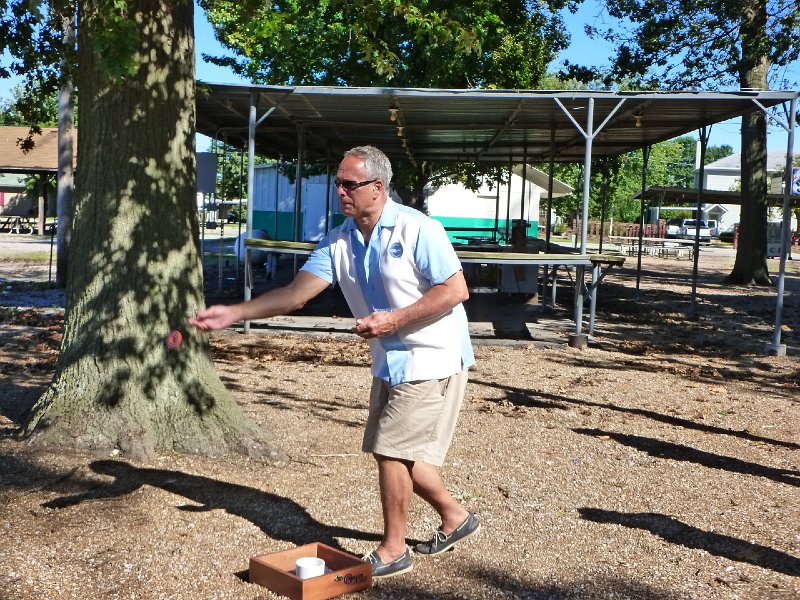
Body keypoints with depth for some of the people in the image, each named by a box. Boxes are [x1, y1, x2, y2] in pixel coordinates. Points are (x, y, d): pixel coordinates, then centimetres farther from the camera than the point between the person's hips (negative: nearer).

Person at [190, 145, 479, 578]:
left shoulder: (417, 230, -19)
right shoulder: (338, 242, 1)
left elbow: (456, 290, -19)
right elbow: (296, 293, -5)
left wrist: (394, 320, -23)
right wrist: (233, 314, -16)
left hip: (431, 360, -8)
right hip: (390, 361, 8)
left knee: (392, 450, -5)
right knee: (400, 453, 14)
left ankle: (392, 551, 13)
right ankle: (455, 518, 36)